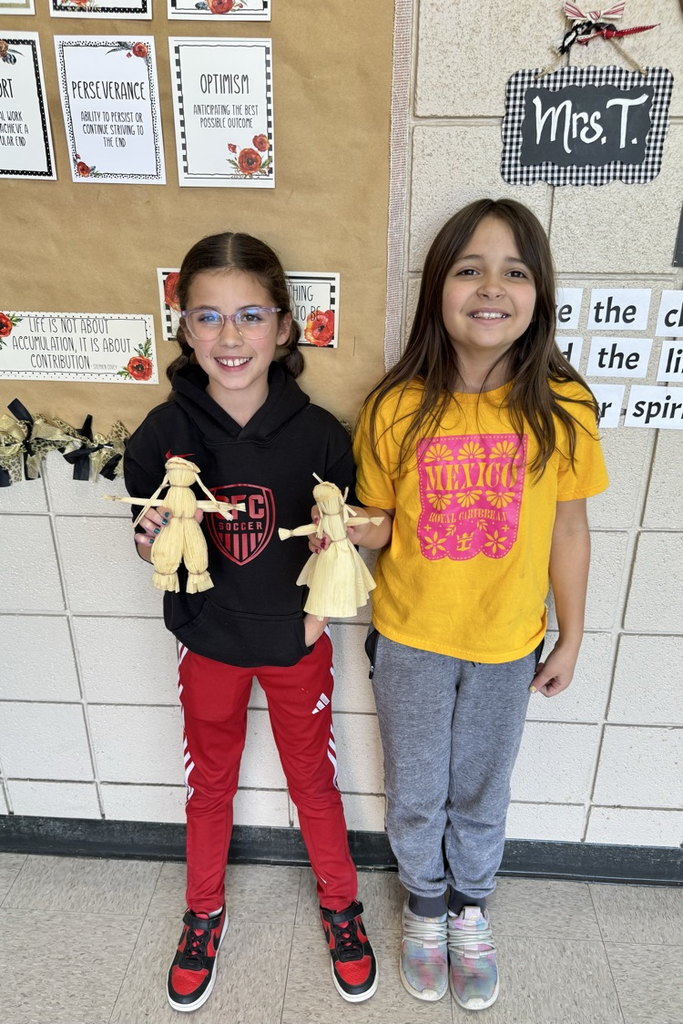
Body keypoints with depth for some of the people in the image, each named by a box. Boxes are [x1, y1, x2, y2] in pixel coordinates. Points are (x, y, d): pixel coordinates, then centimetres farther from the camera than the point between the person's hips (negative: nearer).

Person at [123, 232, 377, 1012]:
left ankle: (340, 904, 47)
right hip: (208, 642, 1)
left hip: (296, 642, 0)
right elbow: (151, 542, -4)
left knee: (313, 781, 19)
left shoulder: (318, 434, -17)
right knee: (208, 785, 22)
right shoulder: (163, 433, -16)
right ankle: (204, 912, 49)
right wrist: (156, 544, -26)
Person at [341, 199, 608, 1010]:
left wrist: (569, 639, 3)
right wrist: (344, 528, -24)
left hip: (506, 644, 1)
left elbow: (568, 529, -4)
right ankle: (425, 904, 52)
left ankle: (471, 910, 53)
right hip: (410, 638, 0)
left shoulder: (561, 408, -14)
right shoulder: (396, 408, -15)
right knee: (414, 793, 20)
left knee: (481, 793, 22)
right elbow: (381, 522, -3)